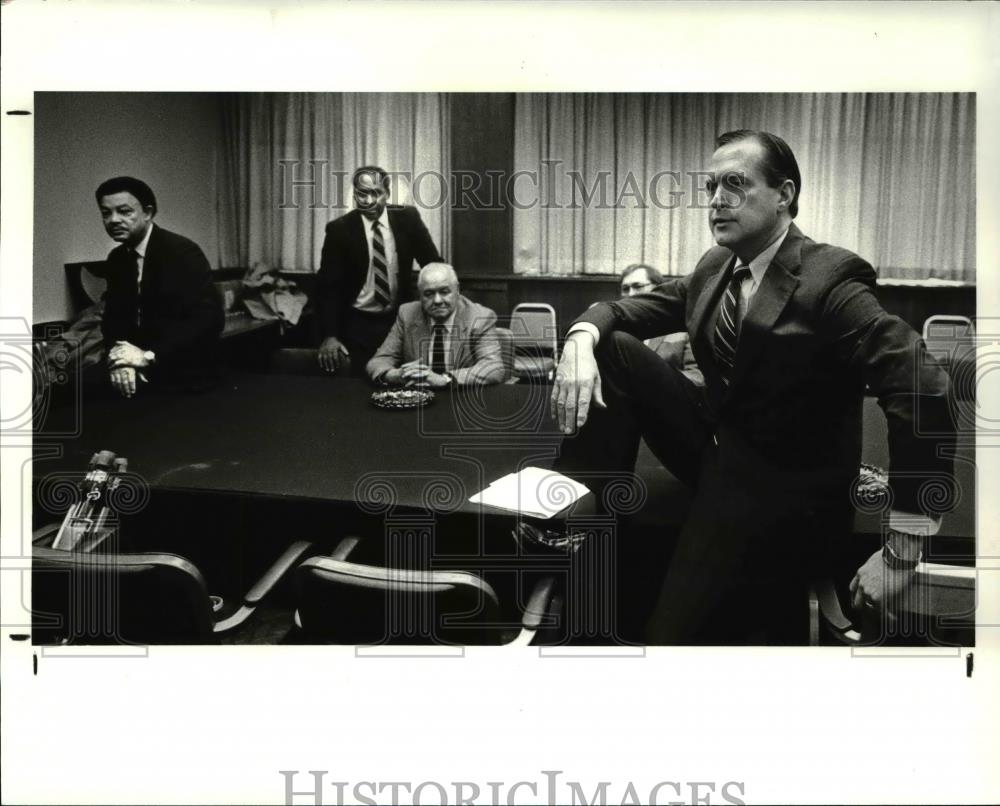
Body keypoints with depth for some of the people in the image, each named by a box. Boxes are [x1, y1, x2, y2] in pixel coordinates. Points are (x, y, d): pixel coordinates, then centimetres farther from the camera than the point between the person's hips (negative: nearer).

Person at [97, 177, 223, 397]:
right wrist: (119, 355, -13)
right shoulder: (116, 259, 7)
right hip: (140, 377, 6)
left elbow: (209, 318, -21)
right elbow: (113, 316, 9)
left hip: (184, 378, -6)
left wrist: (150, 356, -23)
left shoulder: (183, 252, -13)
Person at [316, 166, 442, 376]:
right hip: (358, 324, -1)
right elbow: (328, 285, -9)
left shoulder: (407, 218, -4)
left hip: (401, 319, 2)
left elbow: (433, 264, 6)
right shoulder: (339, 229, -8)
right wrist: (330, 335, -17)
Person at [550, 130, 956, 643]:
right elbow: (632, 309, 8)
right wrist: (583, 338, -19)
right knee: (611, 347, -4)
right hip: (711, 445, 7)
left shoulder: (829, 278, -20)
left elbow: (922, 393, -29)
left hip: (779, 486, -7)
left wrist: (901, 553, -30)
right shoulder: (715, 267, 4)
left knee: (677, 635, -18)